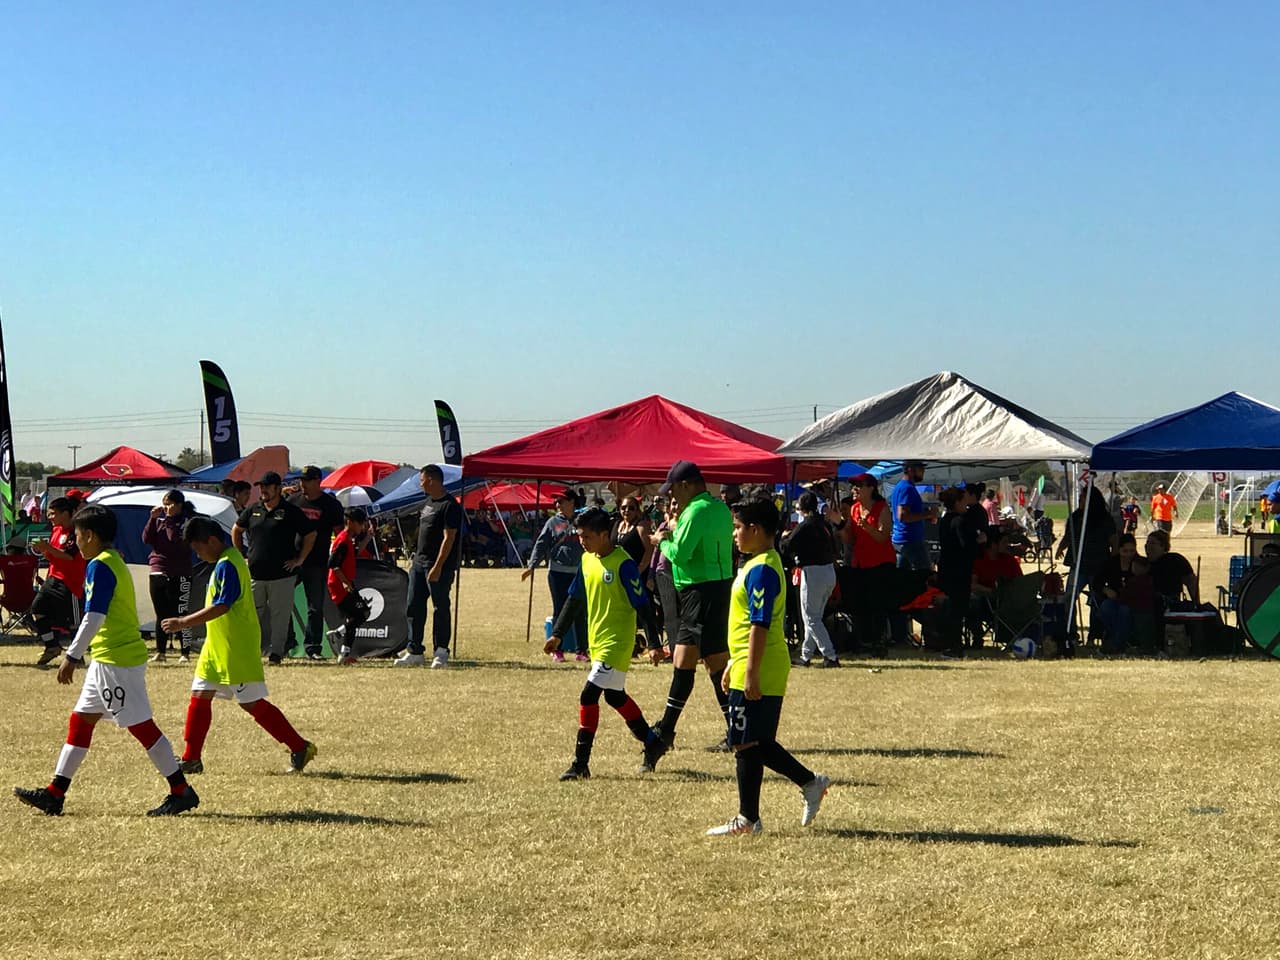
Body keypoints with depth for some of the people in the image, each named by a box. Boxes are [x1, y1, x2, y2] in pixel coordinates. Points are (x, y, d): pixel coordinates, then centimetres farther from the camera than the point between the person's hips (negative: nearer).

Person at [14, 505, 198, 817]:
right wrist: (80, 652, 26)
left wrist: (72, 656, -18)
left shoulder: (100, 566, -14)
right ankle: (54, 794, 16)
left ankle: (181, 792, -3)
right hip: (107, 659, 10)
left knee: (140, 725, -7)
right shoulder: (115, 562, 16)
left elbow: (94, 617, -21)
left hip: (115, 660, -10)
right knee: (81, 719, 12)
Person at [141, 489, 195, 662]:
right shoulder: (159, 520, 11)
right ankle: (160, 652, 16)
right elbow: (146, 539, 2)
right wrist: (153, 518, -5)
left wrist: (169, 519, -15)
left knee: (180, 614, -4)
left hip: (178, 576, -6)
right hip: (157, 573, 6)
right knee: (161, 615, 10)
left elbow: (176, 540, -19)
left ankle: (184, 653, 0)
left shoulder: (186, 521, -5)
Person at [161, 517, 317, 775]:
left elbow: (221, 606, -27)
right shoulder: (225, 562, 13)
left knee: (252, 703, -5)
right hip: (217, 647, 10)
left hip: (236, 650, -10)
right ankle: (191, 759, 12)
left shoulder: (227, 565, -19)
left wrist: (184, 622, -24)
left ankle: (300, 748, 2)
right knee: (200, 696, 8)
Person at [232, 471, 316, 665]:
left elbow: (311, 535, 2)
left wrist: (299, 560, -2)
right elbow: (236, 530, 24)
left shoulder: (291, 512, -3)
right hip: (254, 574, 4)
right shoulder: (252, 511, 9)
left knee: (280, 614, -3)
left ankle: (276, 651, 2)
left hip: (282, 574, -4)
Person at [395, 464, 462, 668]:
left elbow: (448, 539, -17)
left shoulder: (449, 506, -12)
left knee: (440, 609, -3)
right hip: (420, 562, 9)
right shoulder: (428, 503, 17)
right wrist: (415, 560, 19)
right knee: (413, 607, 8)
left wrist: (437, 567, -22)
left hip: (439, 566, -9)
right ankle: (415, 652, 13)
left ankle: (441, 653, 3)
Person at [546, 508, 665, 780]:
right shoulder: (588, 560, 7)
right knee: (615, 696, 17)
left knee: (589, 695, -14)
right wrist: (557, 634, 14)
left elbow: (642, 606, -15)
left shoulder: (624, 564, -16)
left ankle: (581, 764, -10)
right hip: (596, 642, 8)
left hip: (617, 643, -8)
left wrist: (653, 643, -17)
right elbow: (574, 599, 16)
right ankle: (652, 744, 35)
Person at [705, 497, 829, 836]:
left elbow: (760, 625, -21)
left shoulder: (761, 570, -16)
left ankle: (747, 819, 4)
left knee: (746, 744, -3)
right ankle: (811, 783, 17)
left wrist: (751, 673, -23)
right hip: (748, 671, 10)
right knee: (756, 744, 14)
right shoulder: (757, 565, 16)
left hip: (756, 675, -10)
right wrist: (733, 665, 26)